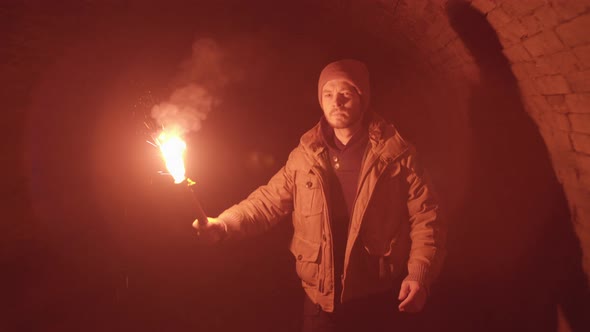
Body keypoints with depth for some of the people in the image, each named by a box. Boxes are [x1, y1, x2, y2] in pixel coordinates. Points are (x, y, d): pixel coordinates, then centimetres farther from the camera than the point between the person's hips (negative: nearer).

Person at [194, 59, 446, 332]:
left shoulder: (396, 154, -8)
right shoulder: (304, 156, -1)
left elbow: (425, 217, -5)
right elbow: (270, 200, 2)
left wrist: (419, 274, -15)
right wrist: (223, 224, -11)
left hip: (378, 297, -1)